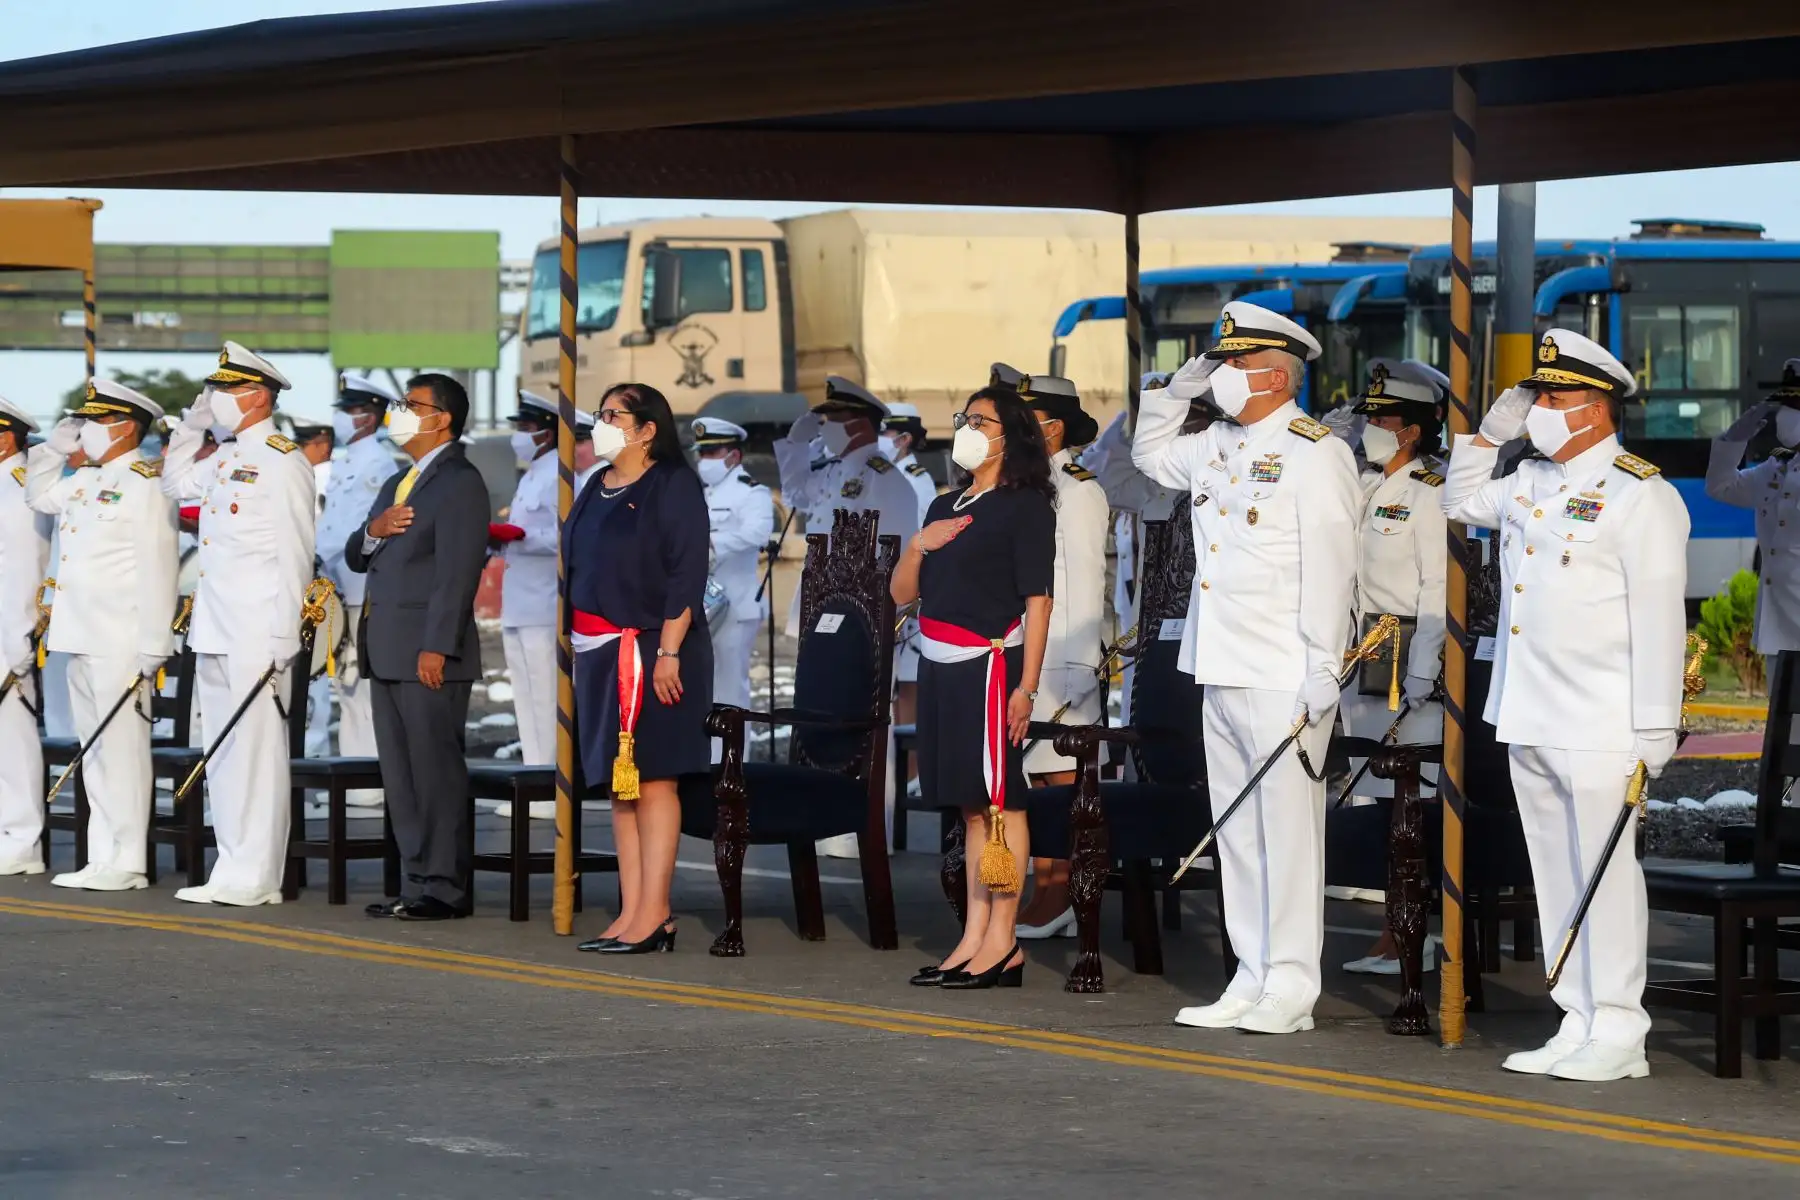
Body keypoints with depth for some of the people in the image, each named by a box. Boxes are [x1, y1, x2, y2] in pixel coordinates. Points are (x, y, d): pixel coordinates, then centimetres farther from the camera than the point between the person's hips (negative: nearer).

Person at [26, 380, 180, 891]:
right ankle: (102, 859, 14)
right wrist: (55, 447, 20)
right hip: (81, 638, 9)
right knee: (93, 749, 10)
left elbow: (157, 571, -16)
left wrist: (152, 648, -19)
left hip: (119, 643, -9)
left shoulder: (145, 484, -10)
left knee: (121, 747, -7)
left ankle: (126, 862, -5)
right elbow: (37, 494, 38)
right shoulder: (85, 481, 17)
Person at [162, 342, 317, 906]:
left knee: (255, 750, -8)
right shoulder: (225, 459, 16)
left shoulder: (283, 462, -9)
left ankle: (253, 878, -7)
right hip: (215, 630, 9)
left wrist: (283, 642, -16)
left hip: (257, 636, -9)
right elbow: (176, 484, 38)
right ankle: (235, 869, 16)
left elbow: (294, 557, -13)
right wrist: (190, 427, 22)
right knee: (221, 751, 10)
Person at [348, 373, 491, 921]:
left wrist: (437, 648, -22)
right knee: (400, 774, 10)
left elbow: (458, 571, -16)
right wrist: (373, 531, -1)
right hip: (387, 652, 10)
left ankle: (445, 888, -5)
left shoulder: (460, 483, -8)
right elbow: (355, 558, 23)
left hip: (429, 654, -10)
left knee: (436, 771, -7)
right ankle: (416, 883, 14)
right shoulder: (397, 484, 23)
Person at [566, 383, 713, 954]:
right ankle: (631, 912, 5)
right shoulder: (597, 490, 16)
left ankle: (653, 914, -10)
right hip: (599, 654, 8)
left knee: (652, 779, -8)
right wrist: (578, 646, 16)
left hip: (652, 652, -8)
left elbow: (686, 575, -13)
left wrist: (668, 653, -20)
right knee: (618, 784, 5)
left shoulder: (673, 485, -6)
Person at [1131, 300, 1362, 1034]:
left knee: (1286, 829, -5)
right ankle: (1252, 980, 16)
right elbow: (1150, 455, 34)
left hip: (1283, 678, -8)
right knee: (1237, 830, 10)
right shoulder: (1216, 446, 14)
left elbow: (1329, 571, -13)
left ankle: (1290, 987, -1)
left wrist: (1323, 674, -17)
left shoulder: (1314, 454, -9)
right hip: (1220, 673, 8)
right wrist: (1179, 390, 16)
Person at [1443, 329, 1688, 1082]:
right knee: (1555, 875, 10)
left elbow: (1659, 621, -12)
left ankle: (1618, 1034, -2)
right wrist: (1489, 431, 20)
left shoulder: (1640, 497, -9)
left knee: (1604, 872, -6)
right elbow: (1461, 503, 36)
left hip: (1599, 728, -8)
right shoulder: (1529, 482, 14)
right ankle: (1577, 1025, 16)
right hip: (1528, 722, 8)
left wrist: (1654, 732, -16)